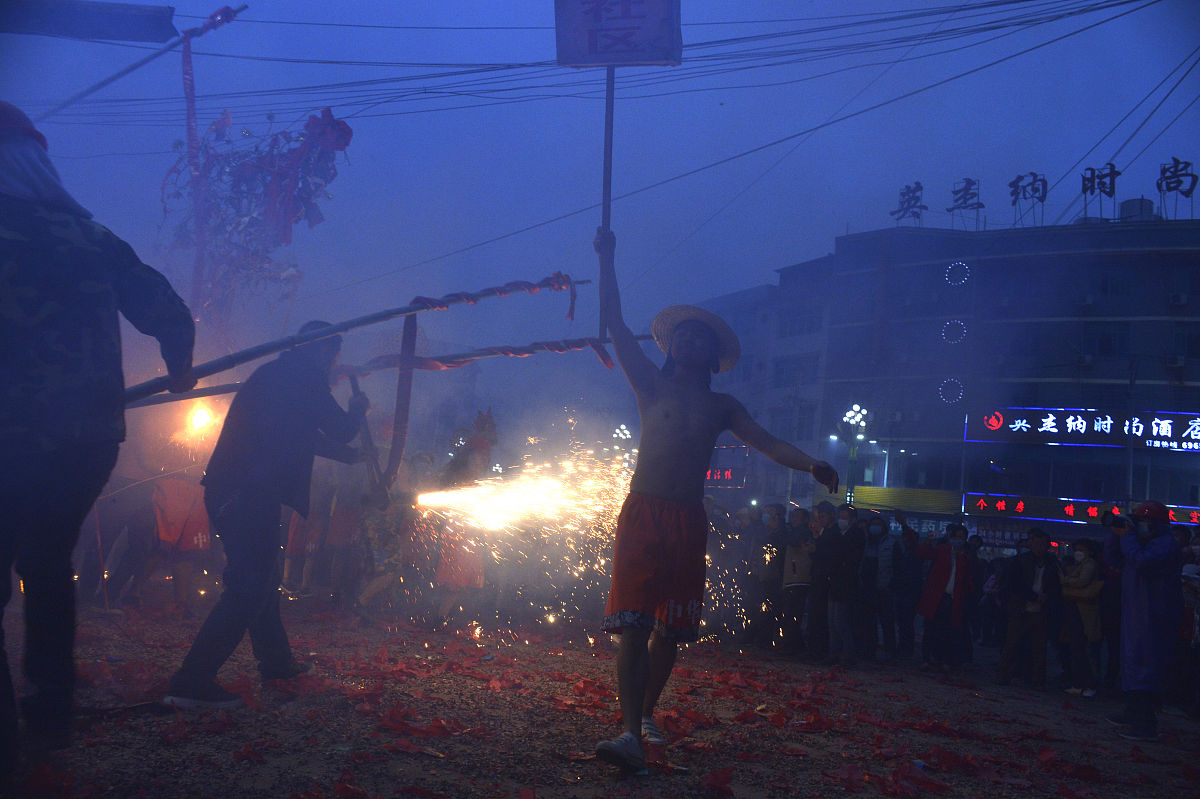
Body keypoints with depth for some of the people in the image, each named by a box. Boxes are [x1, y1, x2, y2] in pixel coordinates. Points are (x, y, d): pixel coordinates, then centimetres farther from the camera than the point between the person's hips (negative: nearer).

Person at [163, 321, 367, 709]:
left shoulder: (271, 374, 23)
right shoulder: (305, 378, -6)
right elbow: (341, 430, -2)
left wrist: (351, 454, 45)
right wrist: (357, 410, 21)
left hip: (228, 492, 10)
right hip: (250, 497, -10)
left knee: (263, 576, 20)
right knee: (248, 589, -8)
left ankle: (276, 661, 34)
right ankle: (192, 683, -10)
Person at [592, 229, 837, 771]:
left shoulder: (721, 407, 17)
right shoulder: (651, 385, 11)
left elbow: (767, 443, 8)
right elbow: (615, 323, 8)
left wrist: (811, 466, -9)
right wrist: (607, 259, 4)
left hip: (688, 523, 3)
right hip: (642, 514, -2)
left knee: (669, 630, 7)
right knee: (633, 625, -14)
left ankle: (646, 713, 25)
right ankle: (632, 734, -18)